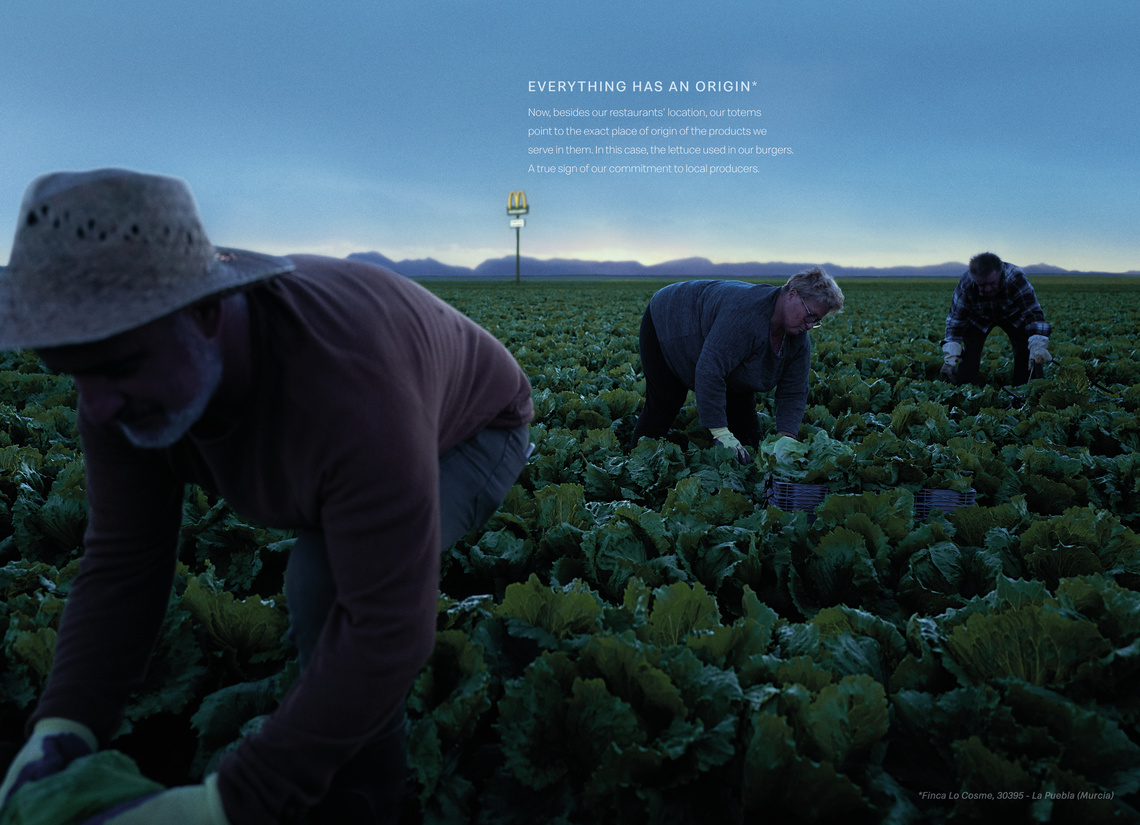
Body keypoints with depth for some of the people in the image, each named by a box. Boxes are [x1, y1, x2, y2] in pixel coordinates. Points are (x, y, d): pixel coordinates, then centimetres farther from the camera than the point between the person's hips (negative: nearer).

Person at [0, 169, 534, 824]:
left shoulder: (347, 391, -47)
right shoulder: (122, 388, -23)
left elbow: (389, 625, -44)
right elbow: (122, 563, -18)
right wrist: (62, 728, -32)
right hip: (362, 441, 7)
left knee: (327, 575, -28)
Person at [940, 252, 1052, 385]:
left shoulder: (1016, 278, -39)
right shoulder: (965, 285, -35)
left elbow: (1032, 313, -40)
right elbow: (956, 319, -26)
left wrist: (1037, 346, -55)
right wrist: (950, 355, -35)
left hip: (1013, 316, 0)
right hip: (979, 319, 1)